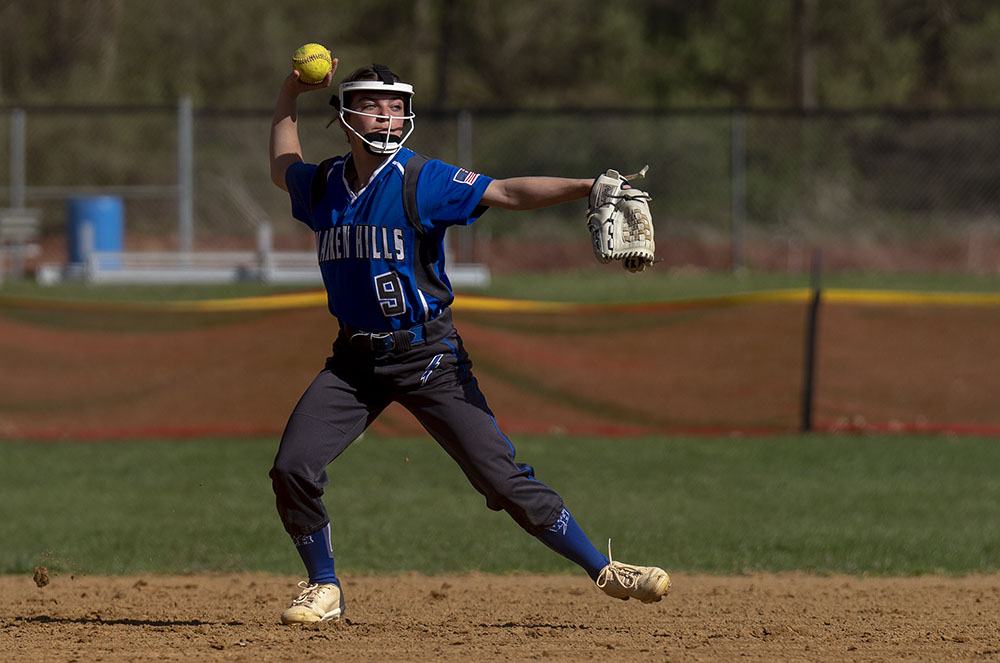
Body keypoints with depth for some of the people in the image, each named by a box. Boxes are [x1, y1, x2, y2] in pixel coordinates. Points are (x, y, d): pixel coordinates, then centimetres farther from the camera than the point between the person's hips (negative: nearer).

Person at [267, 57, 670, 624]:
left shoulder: (422, 180, -9)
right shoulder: (324, 185, 7)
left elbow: (507, 193, -19)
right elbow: (283, 169, 31)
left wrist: (588, 188, -31)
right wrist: (290, 98, 26)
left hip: (427, 356, -4)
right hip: (356, 359, 4)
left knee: (503, 479, -9)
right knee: (293, 470, -9)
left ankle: (603, 571, 0)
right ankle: (324, 589, 11)